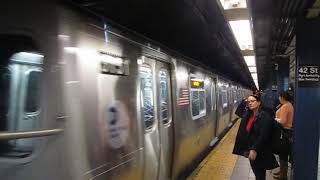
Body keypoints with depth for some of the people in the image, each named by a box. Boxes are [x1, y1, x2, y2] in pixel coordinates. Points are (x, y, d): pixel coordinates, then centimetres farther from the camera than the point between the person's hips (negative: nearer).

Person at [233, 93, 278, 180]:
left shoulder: (265, 116, -19)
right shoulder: (247, 114, 4)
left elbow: (263, 136, -23)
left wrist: (255, 150, -24)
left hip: (260, 152, -7)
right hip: (250, 149, 7)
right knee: (256, 173, 20)